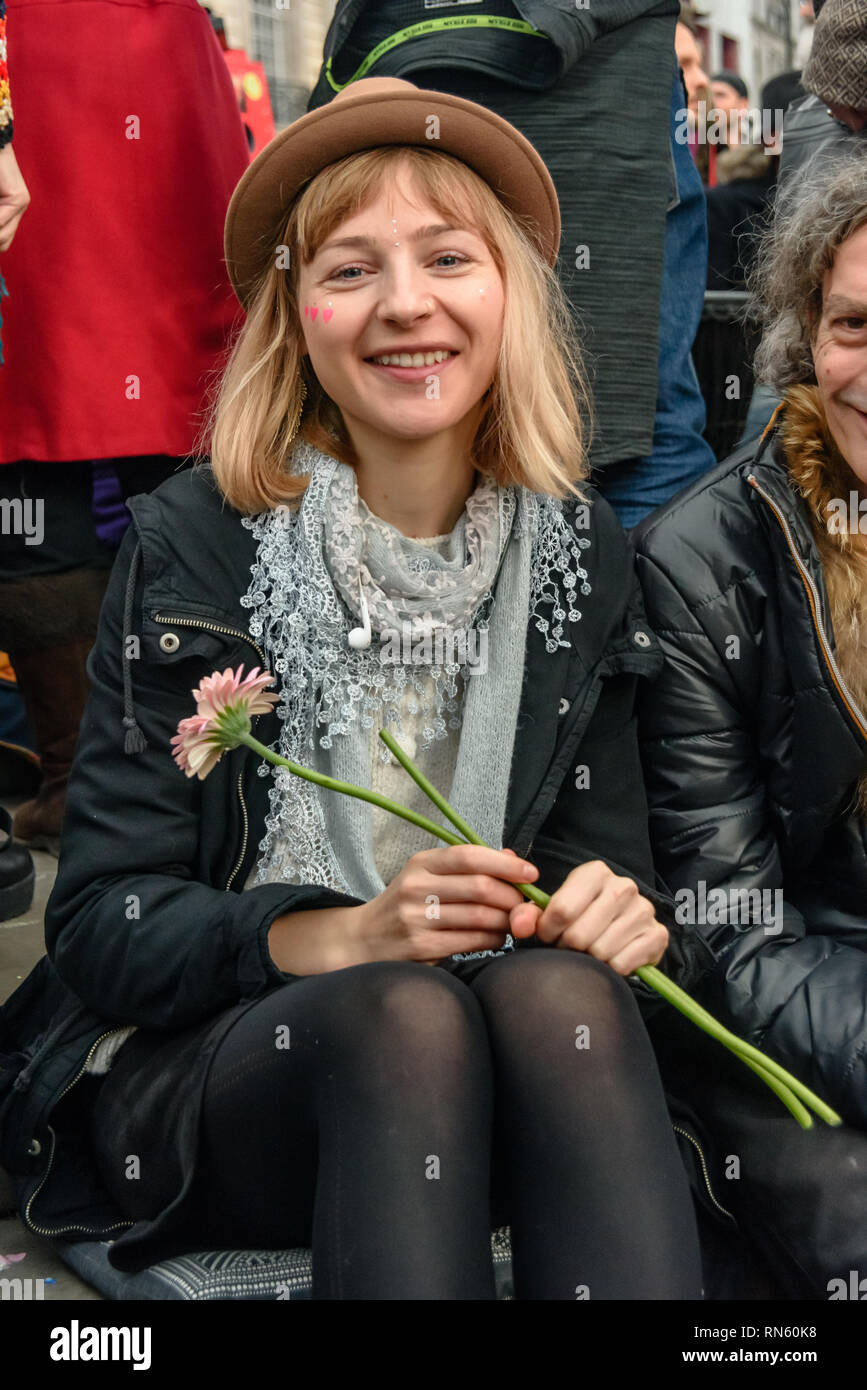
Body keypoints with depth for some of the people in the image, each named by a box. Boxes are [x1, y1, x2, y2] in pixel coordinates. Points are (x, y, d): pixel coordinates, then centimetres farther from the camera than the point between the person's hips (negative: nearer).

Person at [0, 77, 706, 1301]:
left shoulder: (582, 555, 4)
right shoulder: (188, 547, -6)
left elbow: (607, 851, 10)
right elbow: (102, 929, -6)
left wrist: (621, 910, -15)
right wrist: (346, 937, -23)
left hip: (477, 1093, 3)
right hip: (185, 1080, -2)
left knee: (566, 992, -30)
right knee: (407, 1014, -33)